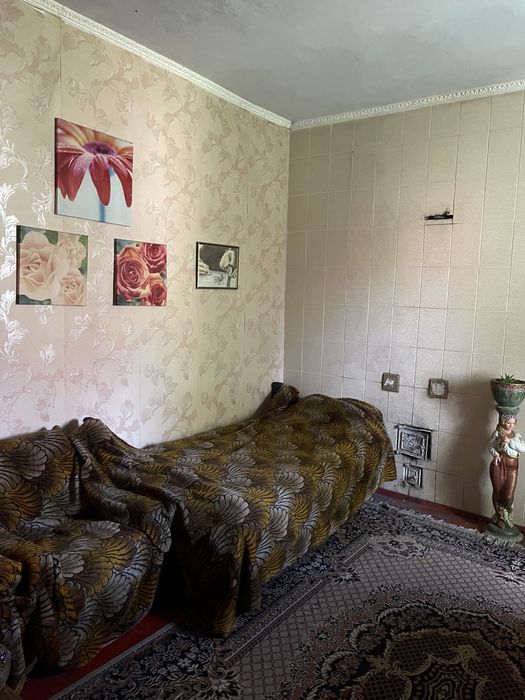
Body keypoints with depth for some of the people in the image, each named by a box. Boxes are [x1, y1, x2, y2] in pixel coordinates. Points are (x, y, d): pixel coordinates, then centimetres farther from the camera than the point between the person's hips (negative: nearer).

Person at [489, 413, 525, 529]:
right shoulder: (497, 433, 5)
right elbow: (491, 447, 3)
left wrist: (510, 441, -12)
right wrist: (495, 455, -15)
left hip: (512, 466, 1)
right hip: (498, 464, -1)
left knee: (509, 495, -6)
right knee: (497, 491, 3)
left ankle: (506, 518, 14)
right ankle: (499, 517, 20)